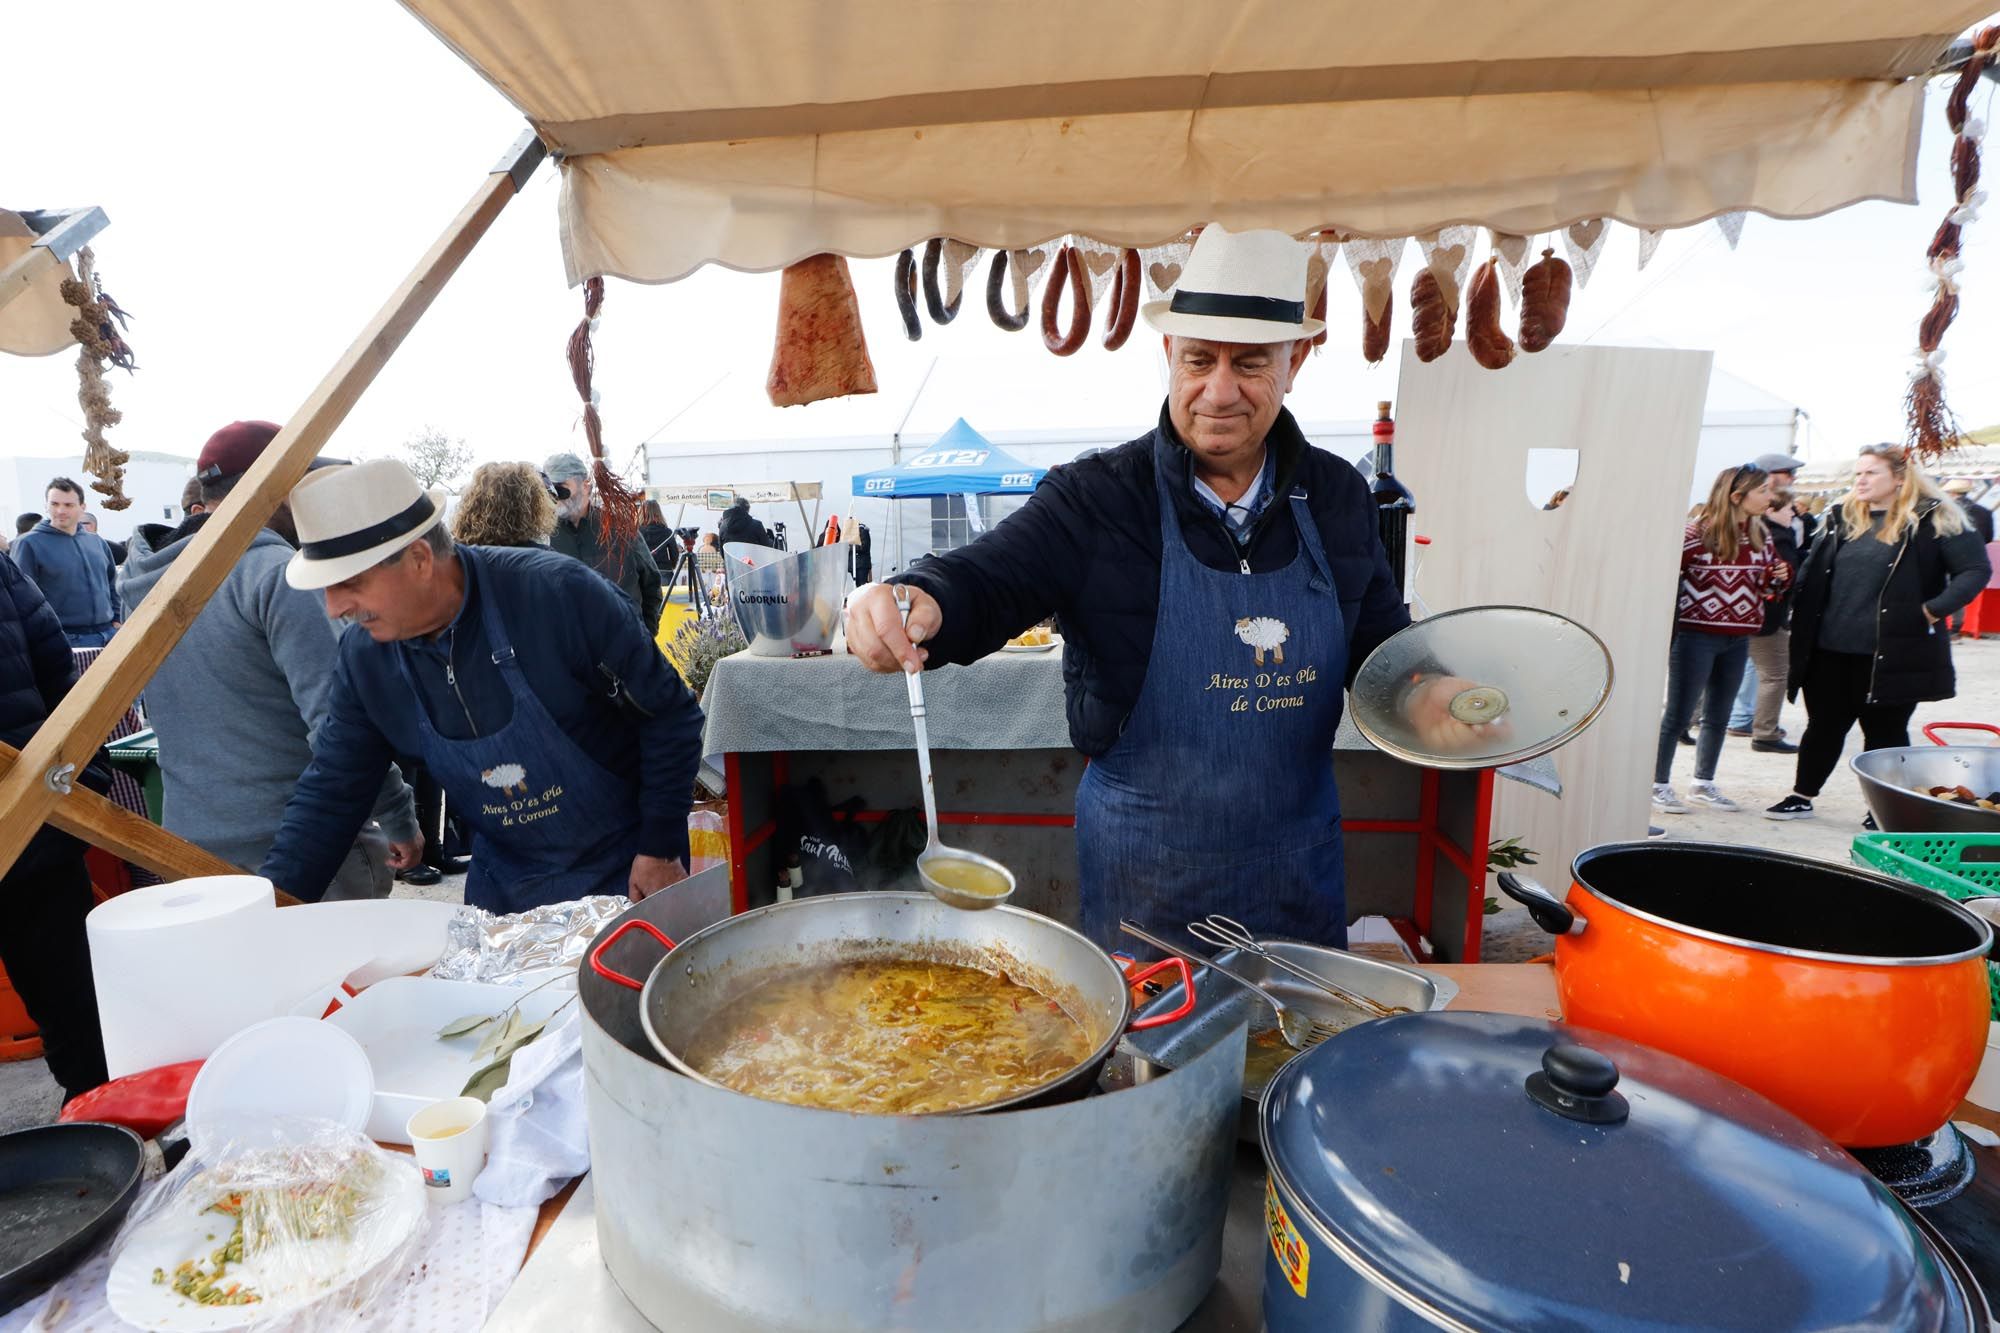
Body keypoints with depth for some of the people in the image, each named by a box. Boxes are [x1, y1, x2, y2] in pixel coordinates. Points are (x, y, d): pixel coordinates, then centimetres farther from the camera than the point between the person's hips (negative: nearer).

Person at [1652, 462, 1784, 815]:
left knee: (1718, 715, 13)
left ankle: (1703, 783, 24)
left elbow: (1766, 582, 19)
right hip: (1696, 635, -7)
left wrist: (1778, 577, -2)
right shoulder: (1698, 532, -12)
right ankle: (1659, 784, 7)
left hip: (1738, 638, 7)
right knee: (1678, 713, -2)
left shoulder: (1760, 536, 9)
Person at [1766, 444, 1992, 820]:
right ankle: (1801, 798, 24)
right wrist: (1802, 611, 1)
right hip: (1829, 651, 4)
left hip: (1891, 655, -4)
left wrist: (1934, 609, -19)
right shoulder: (1843, 520, 11)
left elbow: (1976, 570, -7)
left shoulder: (1934, 520, -4)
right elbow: (1811, 574, 17)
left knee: (1885, 733, 9)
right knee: (1824, 726, 13)